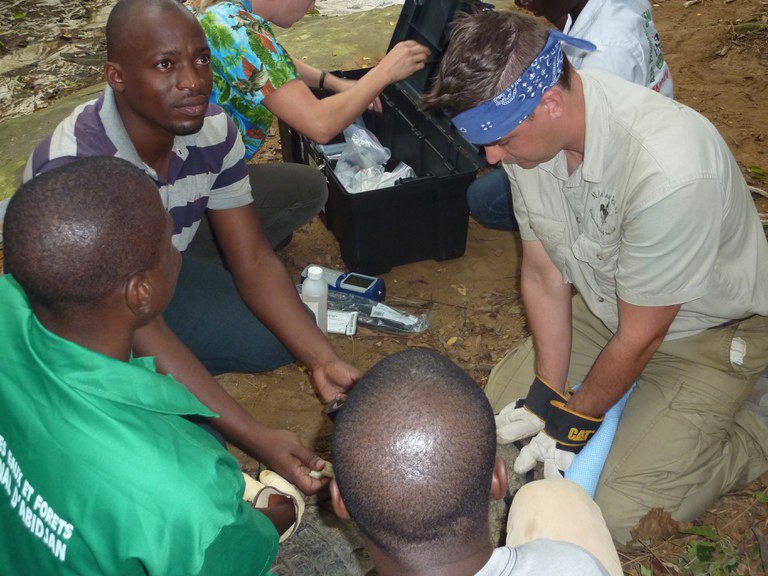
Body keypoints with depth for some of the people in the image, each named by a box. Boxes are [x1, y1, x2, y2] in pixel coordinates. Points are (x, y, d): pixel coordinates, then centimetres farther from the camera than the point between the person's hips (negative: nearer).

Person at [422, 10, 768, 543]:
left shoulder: (667, 169, -40)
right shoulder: (525, 125, -18)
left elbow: (640, 336, -25)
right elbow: (544, 274, -7)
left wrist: (577, 419, -10)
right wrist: (549, 395, -8)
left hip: (708, 332, -6)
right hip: (603, 304, 7)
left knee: (617, 516, -12)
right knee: (497, 414, 6)